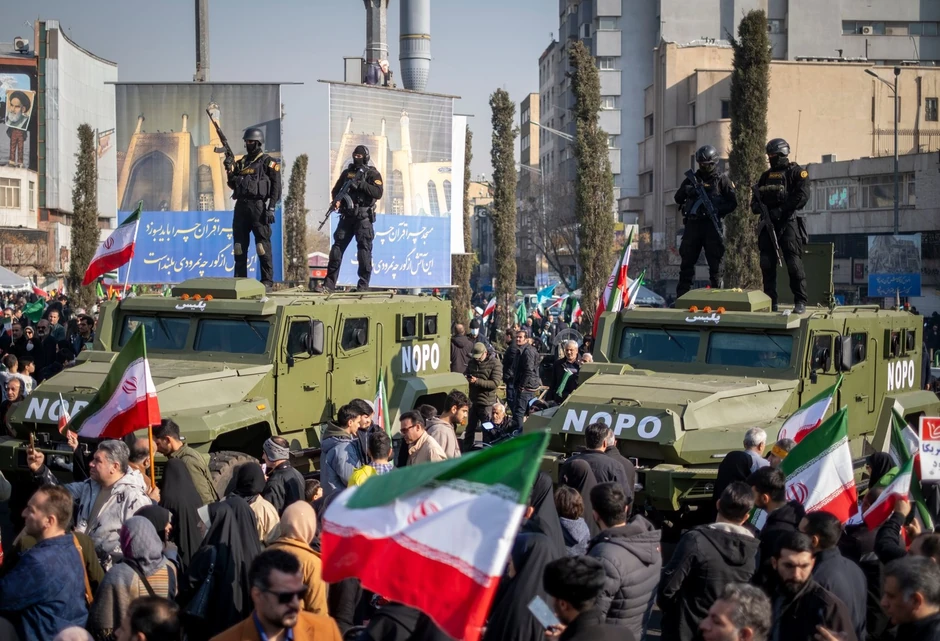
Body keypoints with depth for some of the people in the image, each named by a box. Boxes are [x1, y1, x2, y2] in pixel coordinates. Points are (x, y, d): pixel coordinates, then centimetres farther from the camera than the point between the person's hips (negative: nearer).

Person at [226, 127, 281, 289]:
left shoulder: (268, 163, -1)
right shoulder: (241, 162, 17)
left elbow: (276, 187, -6)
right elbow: (233, 185, 18)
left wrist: (271, 208, -14)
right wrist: (230, 172, -1)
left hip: (258, 207, -6)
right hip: (241, 207, 6)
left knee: (263, 245, -6)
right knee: (239, 245, 6)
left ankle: (267, 281, -2)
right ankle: (239, 279, 12)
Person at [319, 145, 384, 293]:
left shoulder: (373, 174, 1)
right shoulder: (347, 172, 15)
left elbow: (378, 193, -12)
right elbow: (336, 190, 18)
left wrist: (360, 184, -19)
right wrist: (336, 200, -4)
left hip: (363, 218, -4)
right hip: (346, 216, 4)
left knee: (364, 249, -7)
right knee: (337, 247, -1)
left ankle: (363, 285, -4)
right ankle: (329, 283, 0)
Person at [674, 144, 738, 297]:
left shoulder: (722, 180, 6)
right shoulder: (692, 179, 15)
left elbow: (733, 203, 3)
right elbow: (678, 199, 16)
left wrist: (718, 210, -13)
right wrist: (686, 190, -5)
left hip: (712, 225, -3)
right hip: (693, 223, 3)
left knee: (714, 261, -2)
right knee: (687, 260, 3)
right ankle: (682, 295, 6)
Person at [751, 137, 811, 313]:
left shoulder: (797, 172, 0)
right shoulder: (766, 176, 19)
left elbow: (802, 197, -12)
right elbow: (755, 199, 21)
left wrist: (780, 210, -17)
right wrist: (757, 206, -4)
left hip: (788, 224, -6)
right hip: (768, 224, 6)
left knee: (794, 264, -10)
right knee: (767, 264, 2)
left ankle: (800, 302, -6)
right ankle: (770, 302, 8)